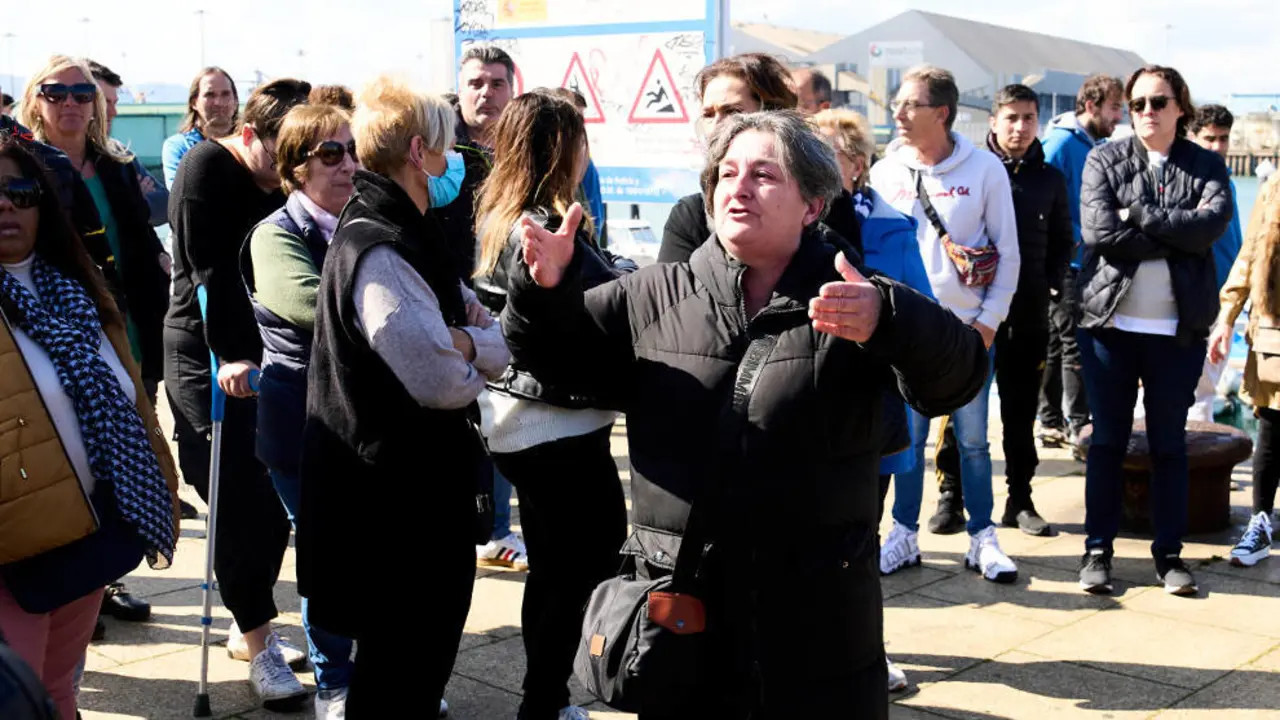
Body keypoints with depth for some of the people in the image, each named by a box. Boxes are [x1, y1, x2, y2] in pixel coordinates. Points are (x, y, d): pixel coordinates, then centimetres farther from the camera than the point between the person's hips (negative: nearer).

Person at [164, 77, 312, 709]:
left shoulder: (281, 183, 8)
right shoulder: (206, 169, -10)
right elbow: (212, 271, -19)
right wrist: (230, 354, -25)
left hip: (261, 355, 6)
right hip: (205, 357, -6)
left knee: (270, 503, 8)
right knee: (241, 504, -7)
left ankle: (252, 630, 23)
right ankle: (259, 646, 3)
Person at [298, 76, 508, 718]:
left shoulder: (408, 237, 12)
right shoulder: (379, 252, -21)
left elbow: (501, 344, 8)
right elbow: (442, 382, -30)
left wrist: (468, 340, -15)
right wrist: (478, 356, -7)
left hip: (426, 484, 10)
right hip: (395, 496, -10)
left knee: (426, 648, 23)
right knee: (401, 668, 4)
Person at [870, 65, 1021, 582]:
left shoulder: (985, 169, -3)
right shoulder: (885, 171, 4)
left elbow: (1008, 251, 0)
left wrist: (989, 318, -5)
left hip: (969, 326, -2)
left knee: (972, 437, 5)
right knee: (908, 435, 6)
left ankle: (983, 539, 16)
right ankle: (905, 534, 17)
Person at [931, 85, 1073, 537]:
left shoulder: (1050, 179, 11)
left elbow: (1063, 241, 18)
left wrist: (1051, 283, 4)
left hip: (1029, 314, 3)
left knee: (1021, 412, 9)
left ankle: (1020, 500, 17)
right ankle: (951, 497, 10)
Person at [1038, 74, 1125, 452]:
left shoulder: (1098, 145, 13)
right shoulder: (1062, 144, -13)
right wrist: (1075, 240, -16)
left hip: (1087, 262, 9)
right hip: (1066, 262, -9)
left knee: (1058, 343, 13)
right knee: (1073, 344, -7)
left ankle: (1052, 424, 20)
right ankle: (1080, 429, -4)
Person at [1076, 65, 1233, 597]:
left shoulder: (1207, 167, 5)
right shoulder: (1105, 160, 2)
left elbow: (1212, 225, -15)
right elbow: (1099, 231, -13)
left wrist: (1138, 215, -15)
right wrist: (1177, 233, -12)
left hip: (1178, 328, 1)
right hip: (1111, 320, 0)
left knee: (1169, 442, 8)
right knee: (1108, 439, 6)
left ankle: (1169, 552, 17)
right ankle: (1098, 548, 15)